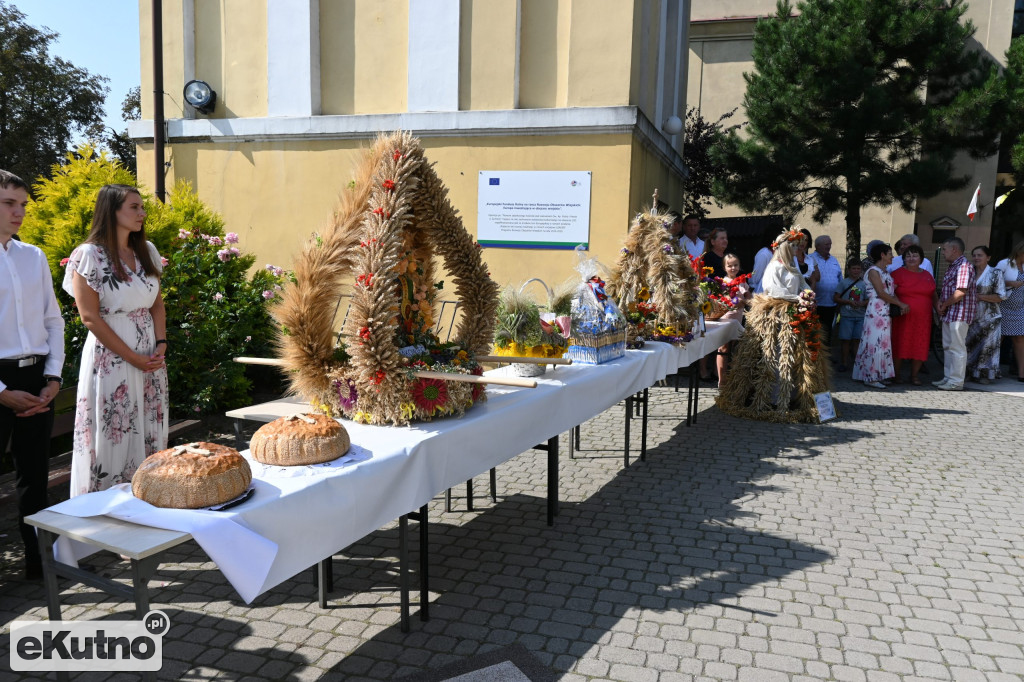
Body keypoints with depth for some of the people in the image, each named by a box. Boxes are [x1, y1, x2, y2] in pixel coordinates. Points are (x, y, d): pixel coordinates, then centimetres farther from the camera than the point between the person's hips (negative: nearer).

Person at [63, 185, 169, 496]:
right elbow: (90, 317, -11)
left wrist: (161, 344, -2)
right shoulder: (90, 255, -9)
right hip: (111, 359, -6)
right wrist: (133, 357, -13)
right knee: (113, 436, 1)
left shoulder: (147, 251, 9)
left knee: (150, 437, 10)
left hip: (152, 358, 6)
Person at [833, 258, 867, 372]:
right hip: (846, 315, -2)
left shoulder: (863, 284, 8)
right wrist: (849, 302, -13)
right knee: (846, 339, 2)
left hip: (860, 316, 2)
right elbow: (835, 298, -3)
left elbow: (868, 300, 12)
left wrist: (862, 303, -10)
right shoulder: (844, 283, 0)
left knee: (857, 339, 4)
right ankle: (845, 362, 10)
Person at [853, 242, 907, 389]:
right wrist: (900, 304, -11)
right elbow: (881, 293, -15)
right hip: (876, 311, -9)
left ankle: (878, 375, 15)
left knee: (884, 343, 9)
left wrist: (901, 304, -5)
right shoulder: (873, 271, -9)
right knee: (875, 343, -7)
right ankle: (871, 377, -2)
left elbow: (891, 292, 13)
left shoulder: (886, 272, 17)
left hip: (886, 312, 9)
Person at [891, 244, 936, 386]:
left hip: (923, 319, 4)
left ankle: (914, 375, 15)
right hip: (903, 317, -4)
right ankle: (897, 374, 10)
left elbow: (933, 296, 21)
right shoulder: (898, 274, -1)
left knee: (920, 347, 4)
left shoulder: (927, 275, 15)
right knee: (899, 346, -2)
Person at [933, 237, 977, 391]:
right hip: (948, 314, 10)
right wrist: (939, 302, 3)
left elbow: (960, 292, -24)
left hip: (959, 314, -10)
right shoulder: (953, 267, 17)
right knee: (947, 346, 15)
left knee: (957, 347, -5)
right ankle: (948, 377, 24)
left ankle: (956, 381, 0)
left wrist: (944, 304, -12)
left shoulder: (964, 266, -15)